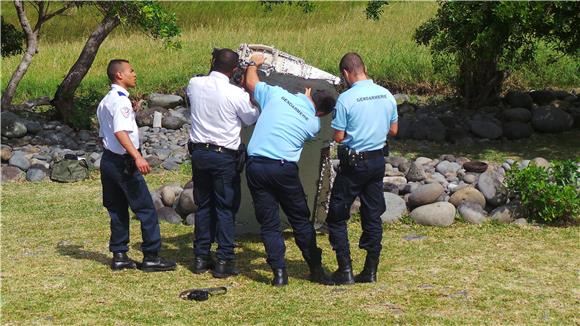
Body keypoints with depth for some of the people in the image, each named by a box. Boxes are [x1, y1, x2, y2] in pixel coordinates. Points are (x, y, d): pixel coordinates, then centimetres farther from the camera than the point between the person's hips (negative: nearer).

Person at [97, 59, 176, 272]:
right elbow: (120, 132, -27)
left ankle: (119, 256, 15)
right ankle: (151, 256, 0)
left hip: (108, 159, 10)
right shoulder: (120, 100, -15)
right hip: (123, 162, -10)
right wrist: (137, 157, -34)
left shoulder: (105, 102, 17)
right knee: (146, 209, -3)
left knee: (118, 210, 13)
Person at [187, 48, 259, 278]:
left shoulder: (194, 84, -4)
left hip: (198, 152, 5)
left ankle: (201, 257, 19)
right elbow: (252, 119, 2)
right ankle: (224, 261, 3)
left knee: (203, 205, 14)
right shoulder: (236, 94, -15)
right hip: (224, 156, -4)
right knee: (225, 208, 3)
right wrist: (247, 93, 14)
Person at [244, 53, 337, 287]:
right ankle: (316, 269, 17)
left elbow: (251, 83, 19)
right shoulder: (313, 123, 5)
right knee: (300, 220, 13)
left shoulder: (277, 94, 5)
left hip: (255, 164, 1)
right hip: (284, 169, -1)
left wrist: (253, 64, 40)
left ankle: (279, 272, 3)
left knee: (268, 222, 7)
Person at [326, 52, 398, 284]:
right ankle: (370, 271, 15)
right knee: (373, 217, 12)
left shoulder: (346, 99, -16)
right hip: (378, 161, 6)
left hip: (353, 163, -6)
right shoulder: (387, 95, 2)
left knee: (337, 217, 6)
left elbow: (339, 137, -13)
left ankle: (345, 271, 3)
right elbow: (393, 130, 11)